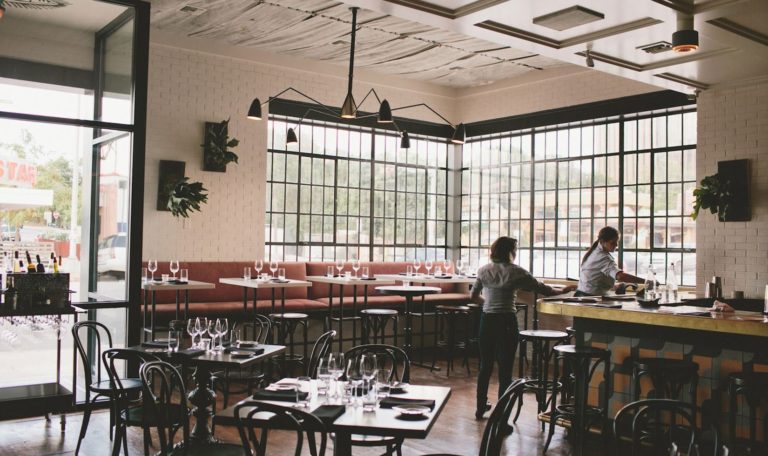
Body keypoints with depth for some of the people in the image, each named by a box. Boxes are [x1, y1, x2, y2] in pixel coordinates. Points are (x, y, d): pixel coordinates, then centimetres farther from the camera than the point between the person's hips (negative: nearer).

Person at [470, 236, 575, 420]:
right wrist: (562, 291, 15)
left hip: (487, 320, 4)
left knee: (485, 366, 16)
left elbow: (473, 297, 10)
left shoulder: (484, 271, 4)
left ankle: (481, 408, 27)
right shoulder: (516, 272, -6)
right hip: (506, 322, -4)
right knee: (505, 370, 1)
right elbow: (541, 289, -1)